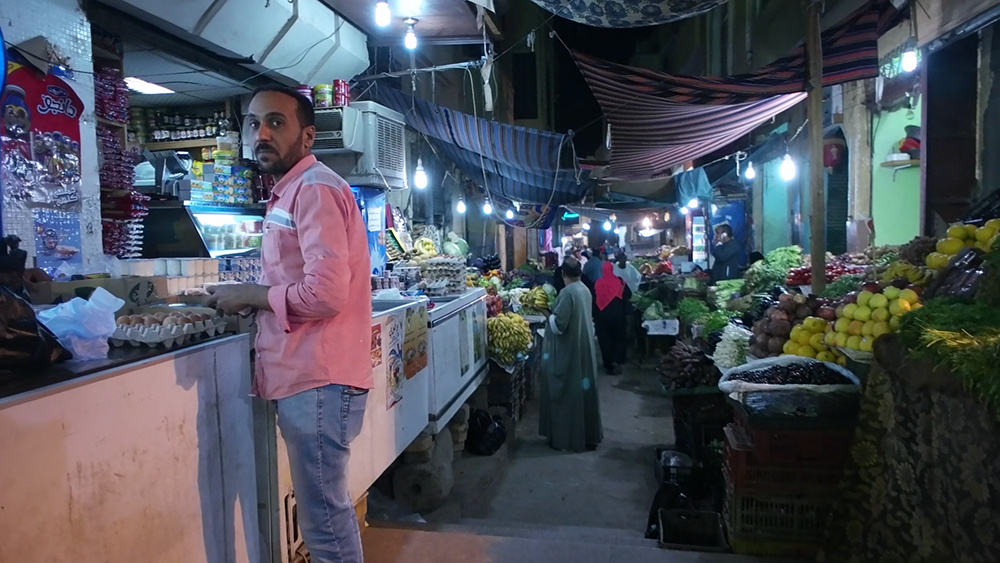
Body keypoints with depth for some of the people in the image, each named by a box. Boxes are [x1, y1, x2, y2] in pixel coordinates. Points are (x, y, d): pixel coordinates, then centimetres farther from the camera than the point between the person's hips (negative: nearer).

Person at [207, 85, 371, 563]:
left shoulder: (315, 189, -13)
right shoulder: (290, 192, 18)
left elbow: (325, 292, -22)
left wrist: (249, 295, -9)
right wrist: (251, 298, 9)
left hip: (318, 381, -10)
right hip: (305, 377, 10)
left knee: (324, 519, 2)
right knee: (328, 510, 19)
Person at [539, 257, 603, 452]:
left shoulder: (567, 292, -21)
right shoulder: (585, 290, 5)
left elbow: (559, 323, -23)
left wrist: (550, 317, -3)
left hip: (568, 350, -8)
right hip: (584, 346, 8)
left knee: (568, 392, 1)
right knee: (583, 388, 15)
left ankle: (567, 437, 10)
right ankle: (588, 434, 24)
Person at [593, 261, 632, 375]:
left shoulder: (597, 283, -7)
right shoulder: (620, 281, -7)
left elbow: (593, 300, -2)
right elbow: (628, 295, 2)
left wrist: (595, 314, 10)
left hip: (603, 316, 0)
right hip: (618, 316, 0)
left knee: (605, 340, 10)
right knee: (619, 338, 17)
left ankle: (609, 366, 11)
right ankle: (616, 361, 4)